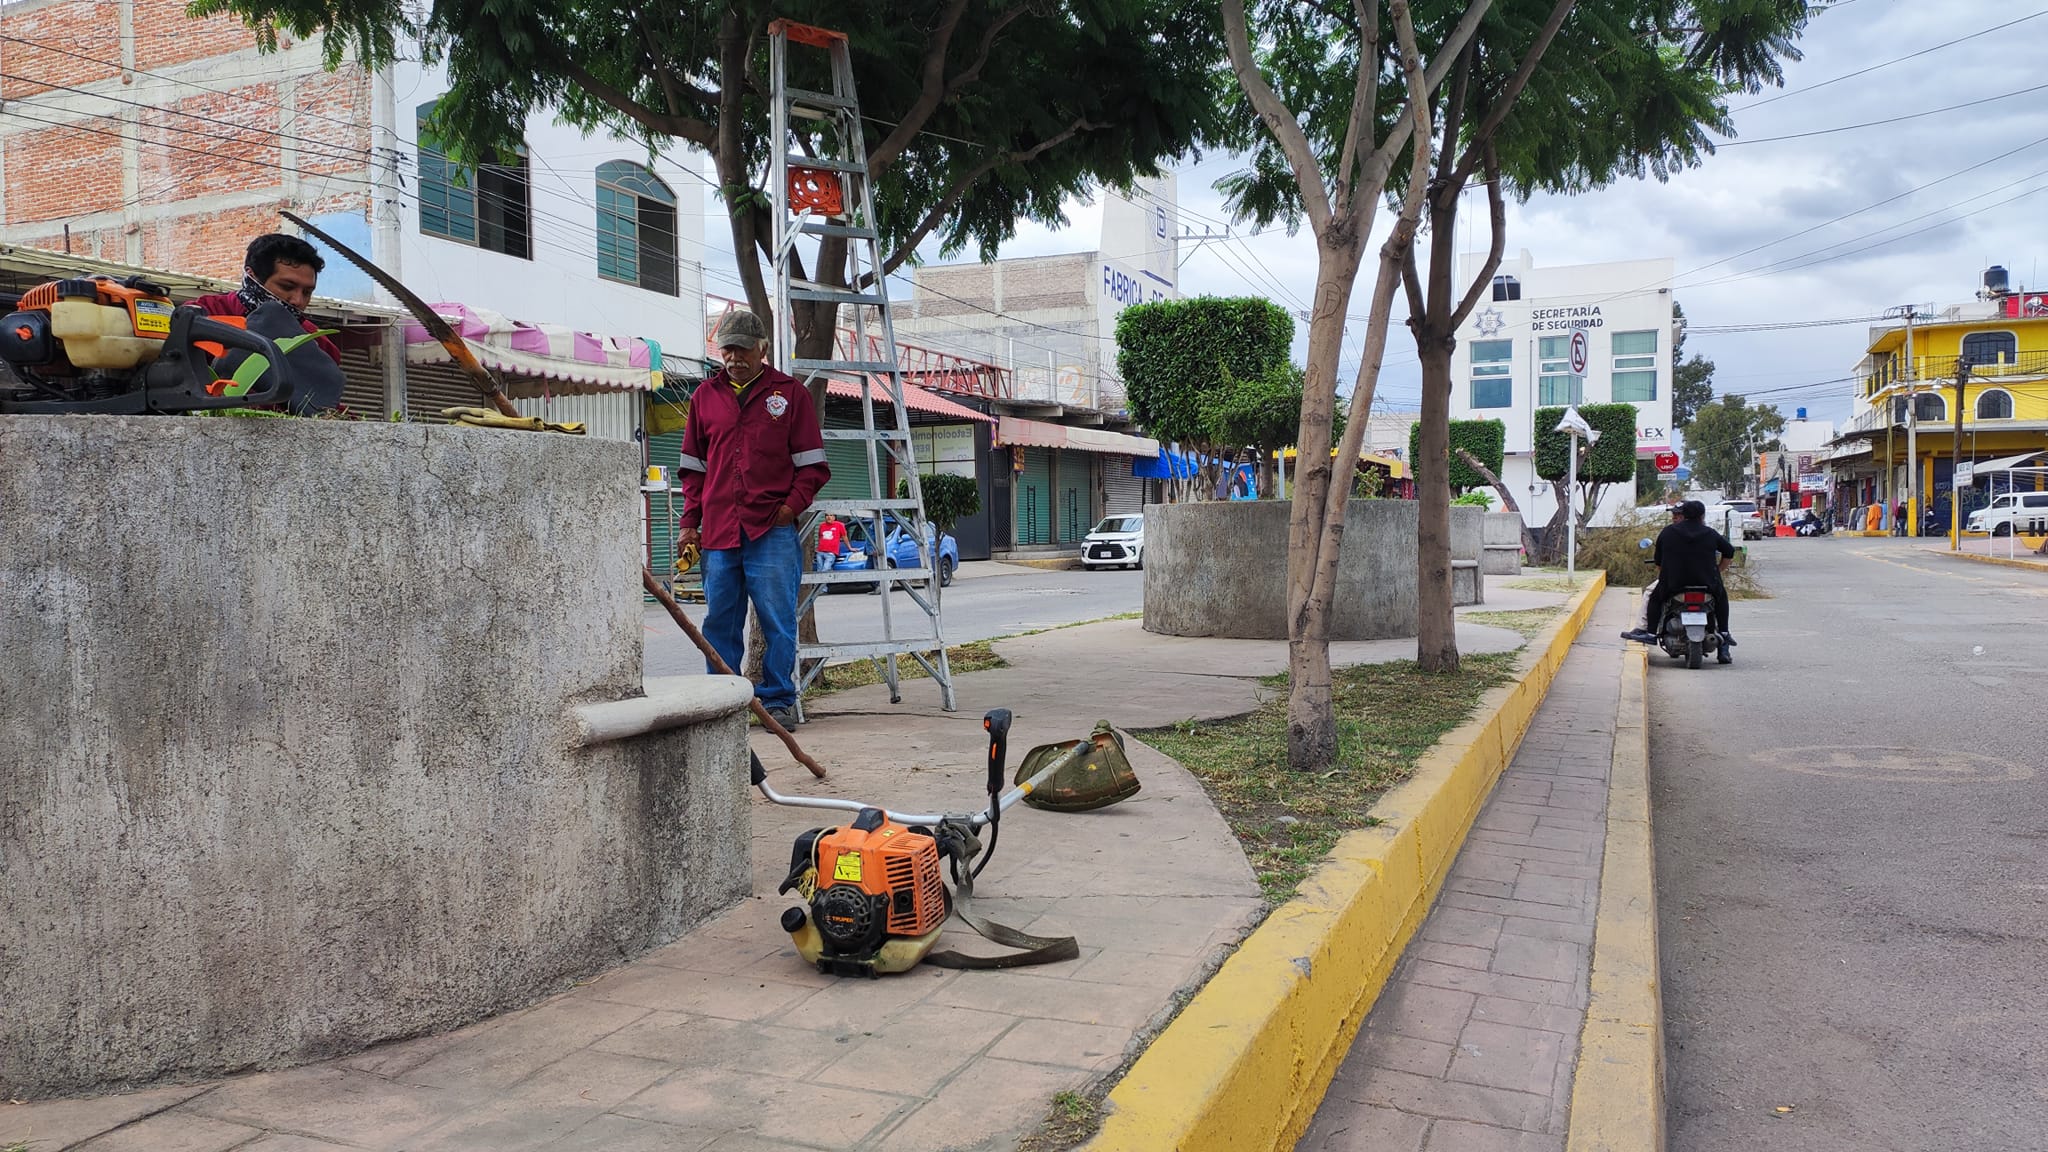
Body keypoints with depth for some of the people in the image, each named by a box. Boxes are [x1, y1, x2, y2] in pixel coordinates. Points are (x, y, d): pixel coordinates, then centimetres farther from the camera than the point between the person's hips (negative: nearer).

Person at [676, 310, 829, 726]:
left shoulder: (790, 393, 6)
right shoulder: (705, 396, 15)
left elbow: (812, 465, 5)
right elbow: (694, 467, 18)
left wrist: (790, 507, -8)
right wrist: (690, 523, 10)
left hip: (772, 531, -3)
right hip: (718, 532, 3)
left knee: (778, 620, -2)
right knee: (720, 622, 6)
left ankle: (779, 700, 7)